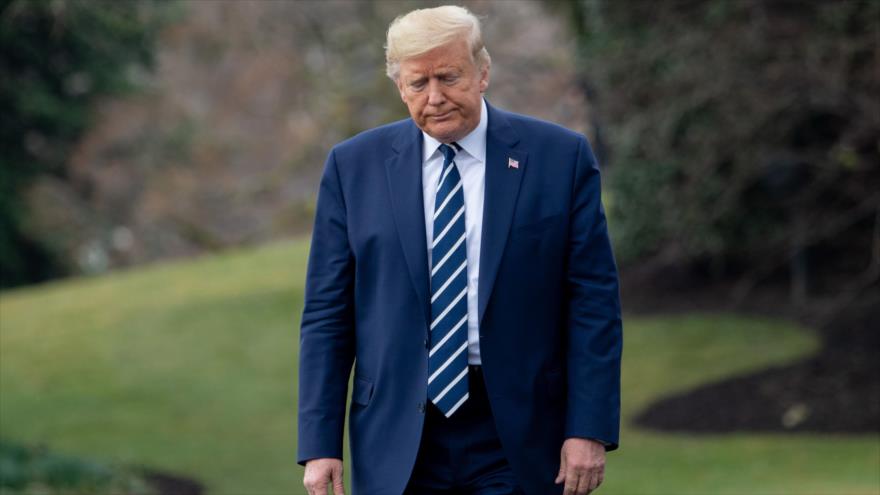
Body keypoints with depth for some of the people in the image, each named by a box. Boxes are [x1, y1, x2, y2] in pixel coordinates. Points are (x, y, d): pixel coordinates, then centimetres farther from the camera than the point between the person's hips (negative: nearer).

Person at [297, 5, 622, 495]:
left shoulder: (561, 157, 1)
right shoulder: (354, 166, 4)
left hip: (516, 441, -1)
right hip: (398, 443, 1)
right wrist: (320, 444, -2)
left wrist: (590, 430, -8)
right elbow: (327, 313, 4)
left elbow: (594, 302, -1)